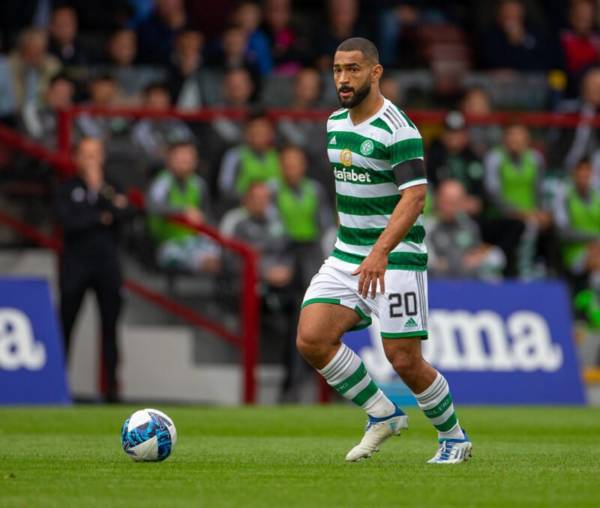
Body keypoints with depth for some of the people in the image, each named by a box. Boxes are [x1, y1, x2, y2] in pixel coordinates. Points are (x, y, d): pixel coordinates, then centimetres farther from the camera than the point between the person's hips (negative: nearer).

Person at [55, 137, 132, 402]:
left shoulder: (112, 188, 11)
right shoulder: (67, 190, 5)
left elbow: (123, 214, -7)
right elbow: (68, 222, -10)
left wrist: (99, 189, -12)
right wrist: (101, 218, -7)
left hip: (107, 263, 2)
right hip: (75, 263, -2)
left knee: (110, 325, -1)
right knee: (65, 324, -3)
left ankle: (112, 385, -1)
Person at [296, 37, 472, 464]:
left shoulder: (397, 129, -15)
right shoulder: (336, 123, 10)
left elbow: (415, 195, -24)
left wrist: (381, 252, -33)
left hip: (395, 257, -7)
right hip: (347, 254, 7)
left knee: (404, 360, -6)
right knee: (311, 340, -9)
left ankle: (454, 437, 18)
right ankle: (383, 415, 8)